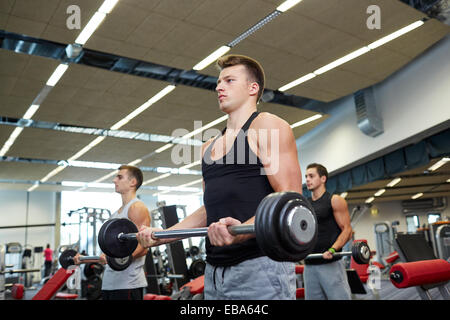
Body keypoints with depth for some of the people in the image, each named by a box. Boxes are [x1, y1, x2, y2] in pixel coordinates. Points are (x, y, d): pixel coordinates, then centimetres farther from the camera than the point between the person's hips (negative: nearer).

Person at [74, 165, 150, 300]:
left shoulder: (137, 208, -9)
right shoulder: (116, 213, 20)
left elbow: (143, 246, -20)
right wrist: (84, 259, 21)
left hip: (127, 284, -9)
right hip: (109, 283, 9)